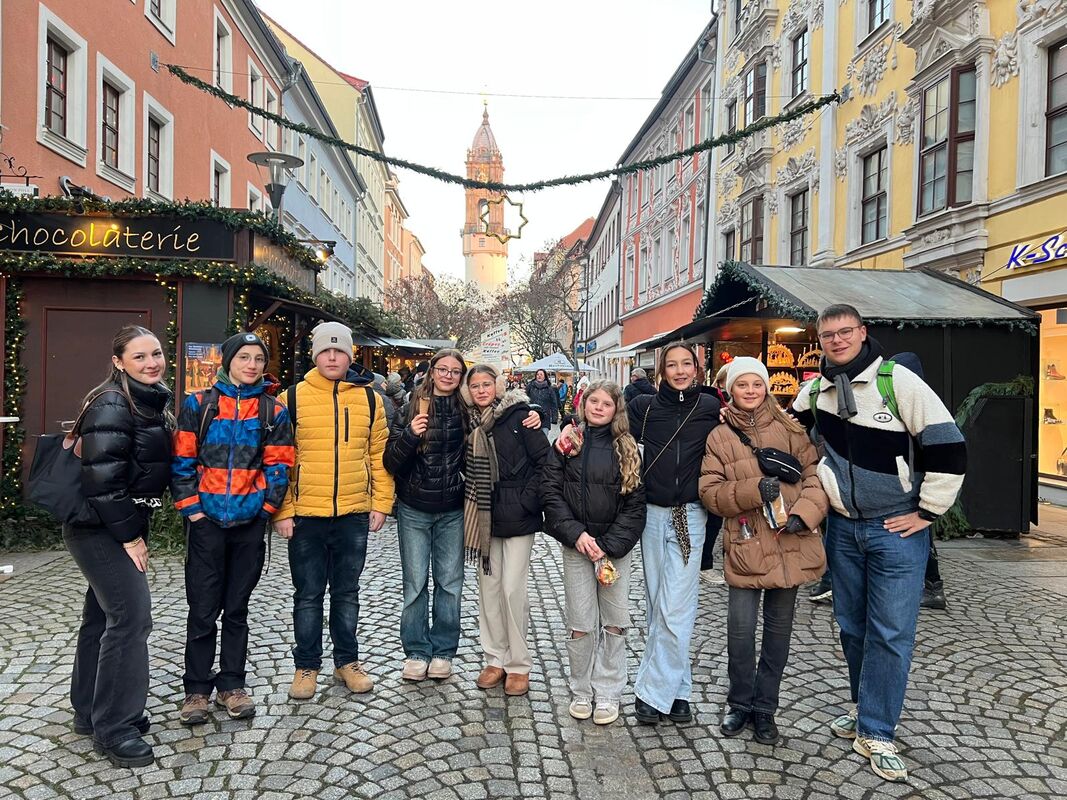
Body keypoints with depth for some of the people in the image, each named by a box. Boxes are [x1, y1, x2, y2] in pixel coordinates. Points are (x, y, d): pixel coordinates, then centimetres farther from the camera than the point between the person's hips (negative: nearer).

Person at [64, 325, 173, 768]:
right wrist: (129, 535, -18)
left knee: (103, 614, 17)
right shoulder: (112, 405, -18)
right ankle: (113, 728, 4)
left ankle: (90, 711, 31)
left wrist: (135, 529, 15)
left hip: (122, 526, 9)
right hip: (99, 528, -9)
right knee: (131, 615, -9)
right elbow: (103, 477, -23)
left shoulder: (153, 403, 10)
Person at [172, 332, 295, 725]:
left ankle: (232, 685, 24)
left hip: (250, 523, 1)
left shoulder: (274, 411, 4)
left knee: (237, 608, 12)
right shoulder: (199, 404, 0)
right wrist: (191, 507, -6)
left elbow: (278, 467, 3)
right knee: (203, 610, 5)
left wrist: (265, 508, -5)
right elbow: (182, 460, -1)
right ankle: (197, 689, 20)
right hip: (206, 521, -1)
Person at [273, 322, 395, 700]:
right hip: (305, 515, -1)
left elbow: (380, 455, 7)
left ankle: (347, 661, 29)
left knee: (347, 593, 14)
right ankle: (307, 666, 26)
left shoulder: (370, 399, 4)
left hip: (354, 515, 2)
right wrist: (282, 511, -6)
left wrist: (381, 503, 2)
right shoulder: (292, 398, -2)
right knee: (308, 595, 10)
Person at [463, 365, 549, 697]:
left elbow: (544, 460, -10)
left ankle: (519, 664, 13)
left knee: (513, 589, -3)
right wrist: (473, 510, 6)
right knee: (488, 587, 10)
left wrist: (528, 500, -13)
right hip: (483, 516, 5)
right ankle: (495, 659, 24)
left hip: (516, 516, -5)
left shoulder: (519, 415, -8)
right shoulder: (472, 422, 7)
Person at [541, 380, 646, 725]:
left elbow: (635, 503, -1)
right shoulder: (567, 443, 3)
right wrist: (576, 534, -13)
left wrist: (609, 545, -11)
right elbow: (550, 491, -2)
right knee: (580, 624, 3)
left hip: (615, 546, 1)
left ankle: (608, 692, 20)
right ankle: (581, 691, 21)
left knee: (614, 622, 5)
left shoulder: (627, 449, 3)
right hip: (576, 546, 0)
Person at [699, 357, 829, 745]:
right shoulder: (719, 437, 3)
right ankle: (740, 704, 21)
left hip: (790, 544, 1)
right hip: (745, 545, -1)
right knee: (740, 627, -2)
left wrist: (803, 513, -14)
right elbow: (710, 491, -4)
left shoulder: (789, 428, 6)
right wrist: (755, 490, -19)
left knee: (779, 627, 10)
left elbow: (815, 473, 2)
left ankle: (765, 707, 27)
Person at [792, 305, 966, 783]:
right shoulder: (814, 391, 2)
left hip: (897, 529, -4)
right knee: (852, 627, 14)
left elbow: (949, 448, -14)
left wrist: (927, 512, -12)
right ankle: (867, 708, 34)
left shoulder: (898, 381, -13)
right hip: (842, 528, 5)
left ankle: (876, 733, 12)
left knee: (891, 633, -1)